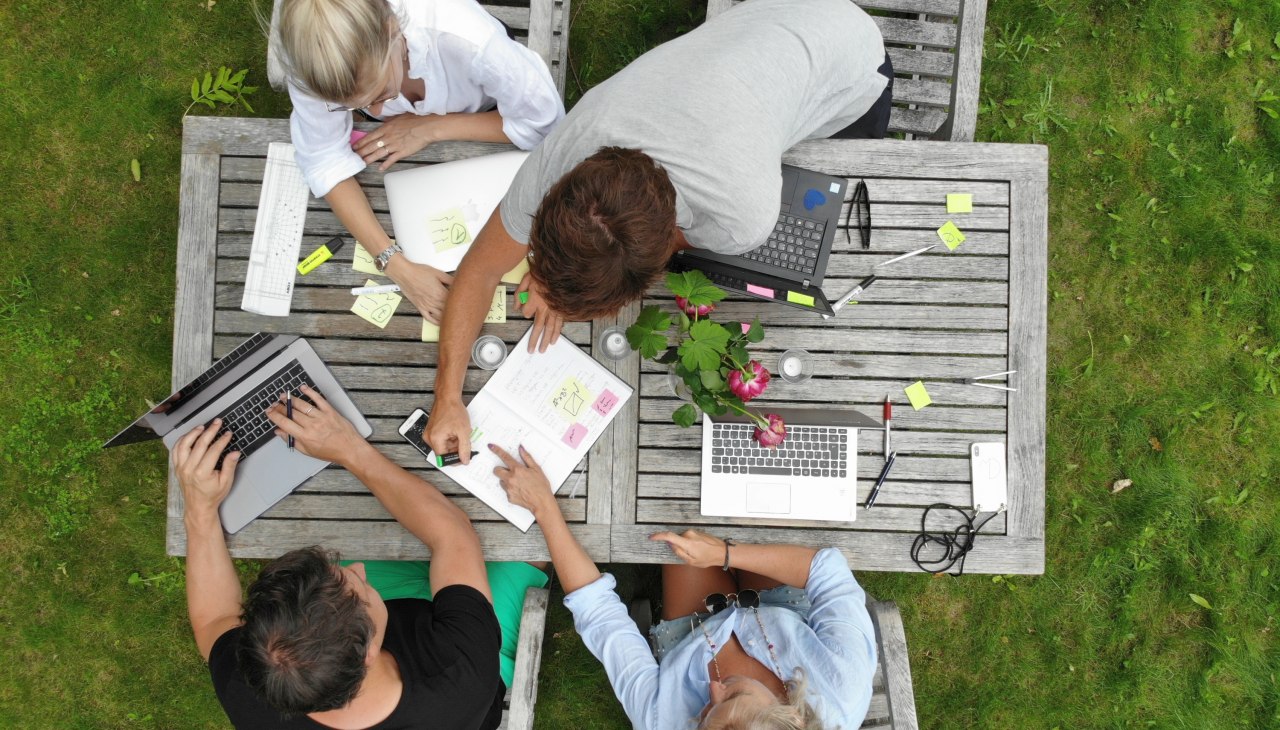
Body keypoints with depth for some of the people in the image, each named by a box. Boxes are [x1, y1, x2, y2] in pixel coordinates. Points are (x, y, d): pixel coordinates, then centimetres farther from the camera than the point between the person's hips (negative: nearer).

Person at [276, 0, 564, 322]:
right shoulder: (320, 57, -38)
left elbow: (545, 121, -31)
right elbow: (324, 160, -30)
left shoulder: (466, 37, -45)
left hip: (479, 125, -1)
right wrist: (398, 266, -40)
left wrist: (431, 129, -34)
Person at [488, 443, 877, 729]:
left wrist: (545, 508, -30)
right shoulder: (846, 695, -46)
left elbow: (596, 609, -35)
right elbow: (828, 569, -34)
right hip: (785, 615, 0)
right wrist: (724, 552, -36)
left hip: (692, 632, 0)